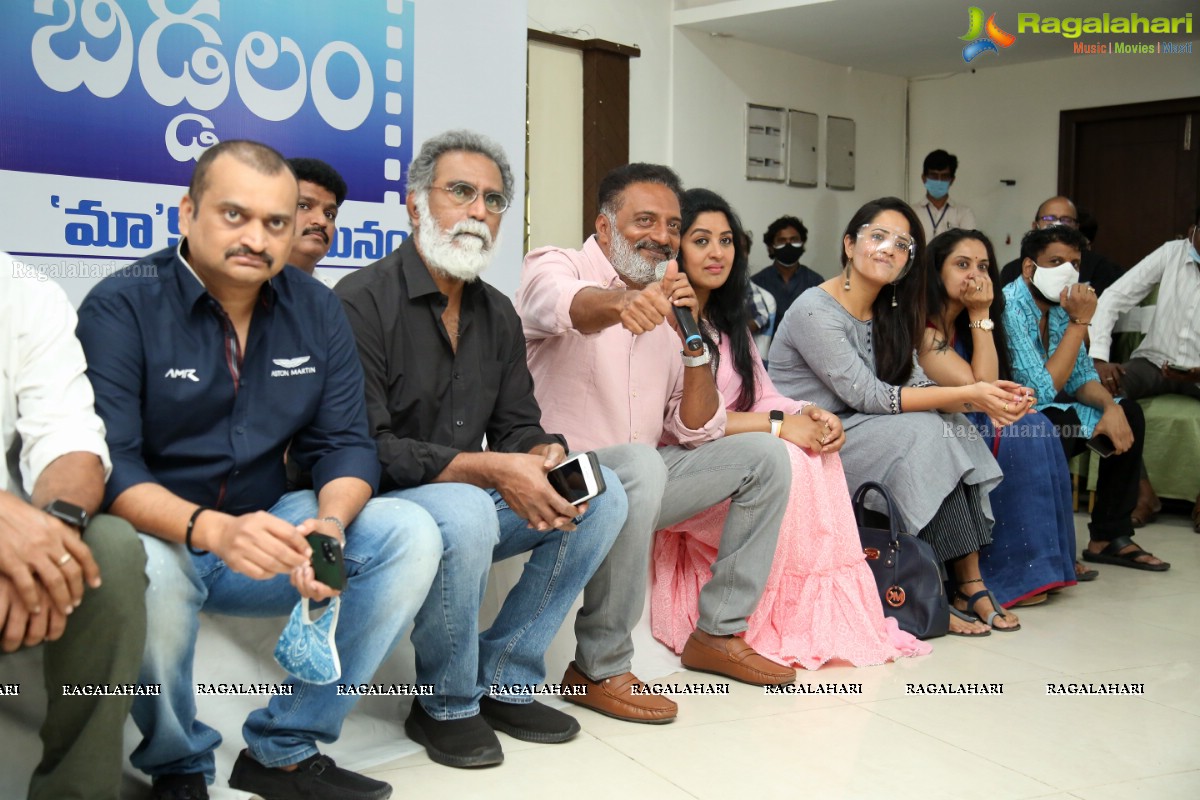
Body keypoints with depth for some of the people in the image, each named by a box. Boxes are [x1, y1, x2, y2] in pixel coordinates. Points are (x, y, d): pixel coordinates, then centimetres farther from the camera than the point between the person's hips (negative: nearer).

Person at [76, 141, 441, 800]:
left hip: (267, 529, 4)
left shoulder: (317, 312, 3)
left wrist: (330, 523, -24)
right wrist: (211, 530, -38)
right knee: (150, 568, -38)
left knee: (411, 534, -16)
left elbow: (343, 444, -1)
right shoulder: (121, 307, -11)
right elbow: (107, 462, -20)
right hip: (159, 535, -4)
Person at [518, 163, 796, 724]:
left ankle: (718, 634, 6)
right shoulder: (553, 266, -7)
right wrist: (622, 304, -59)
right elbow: (568, 306, -36)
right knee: (641, 467, -36)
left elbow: (700, 433, 6)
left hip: (639, 478, 7)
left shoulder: (664, 304, 11)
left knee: (765, 455, 2)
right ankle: (599, 670, -21)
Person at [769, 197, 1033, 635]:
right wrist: (968, 394, -22)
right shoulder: (816, 311, -16)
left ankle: (969, 583, -13)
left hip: (851, 434, 8)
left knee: (953, 427, -12)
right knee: (921, 432, -24)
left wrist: (985, 397, -18)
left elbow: (918, 387, 1)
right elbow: (869, 396, -20)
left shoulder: (887, 314, 11)